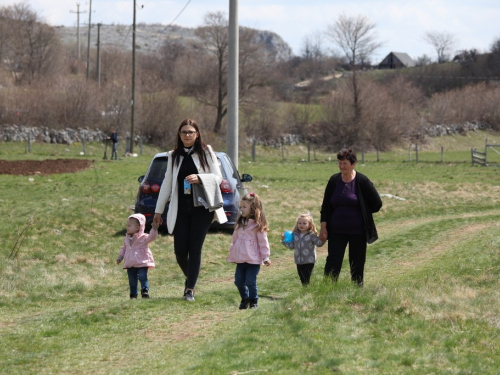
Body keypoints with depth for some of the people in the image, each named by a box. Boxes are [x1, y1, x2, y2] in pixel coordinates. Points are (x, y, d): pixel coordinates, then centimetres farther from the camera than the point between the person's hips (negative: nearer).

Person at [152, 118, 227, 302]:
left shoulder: (206, 152, 4)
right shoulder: (174, 156, 13)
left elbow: (218, 177, -1)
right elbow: (167, 184, 16)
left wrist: (199, 178, -20)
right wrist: (158, 211, 16)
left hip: (201, 208, -3)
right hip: (181, 209, 3)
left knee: (195, 249, -6)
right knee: (180, 250, -3)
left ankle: (190, 289, -2)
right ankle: (190, 278, 25)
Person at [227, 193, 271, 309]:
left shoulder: (257, 225, -7)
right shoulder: (240, 223, 13)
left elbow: (263, 242, -7)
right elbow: (235, 239, 21)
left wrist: (265, 257, -8)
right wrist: (231, 255, 23)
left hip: (253, 259, -7)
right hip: (240, 259, 7)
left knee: (250, 282, -6)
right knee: (239, 281, 8)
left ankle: (254, 301, 11)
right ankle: (245, 299, 27)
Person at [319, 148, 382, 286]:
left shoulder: (362, 181, -9)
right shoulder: (334, 180, 1)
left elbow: (377, 204, -2)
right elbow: (325, 205, 6)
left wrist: (362, 213, 5)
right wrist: (323, 227, 1)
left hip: (357, 231, -2)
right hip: (337, 231, 2)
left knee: (357, 265, 6)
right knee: (333, 263, -7)